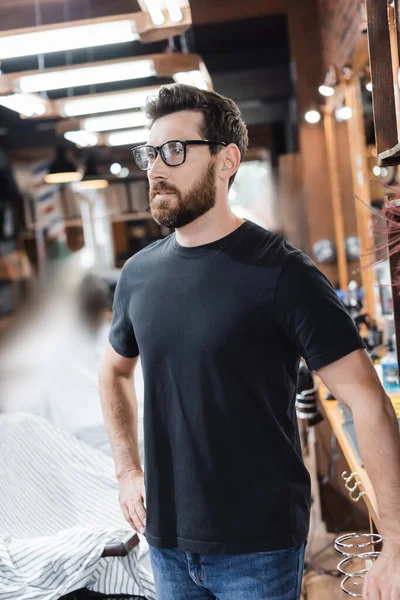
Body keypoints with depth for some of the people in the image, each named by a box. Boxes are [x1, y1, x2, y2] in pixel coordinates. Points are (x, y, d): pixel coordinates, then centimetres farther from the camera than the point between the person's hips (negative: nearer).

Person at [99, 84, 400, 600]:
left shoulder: (280, 272, -15)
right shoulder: (138, 274, 1)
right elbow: (115, 369, 18)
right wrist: (127, 471, 8)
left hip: (260, 546, -5)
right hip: (166, 541, 5)